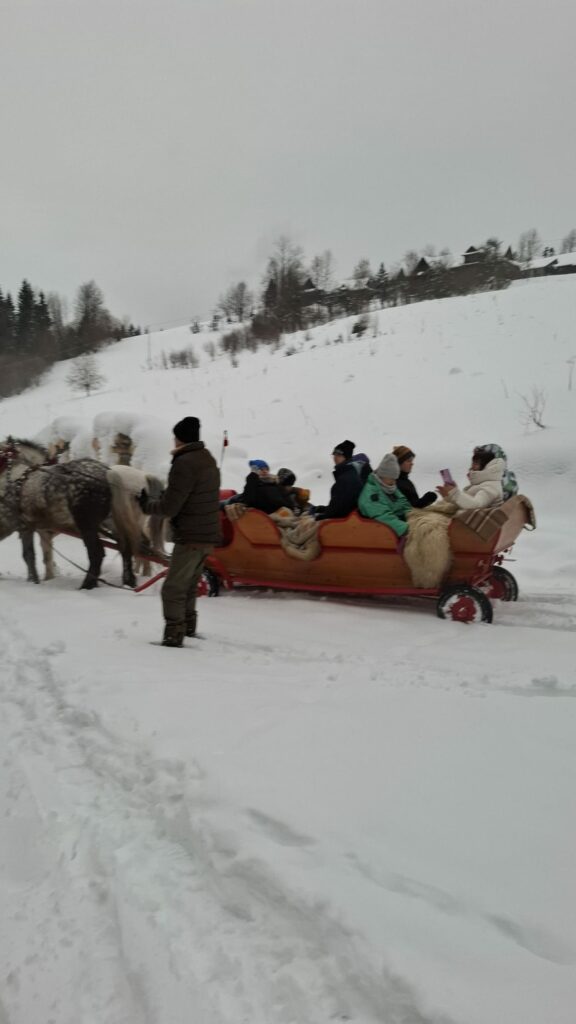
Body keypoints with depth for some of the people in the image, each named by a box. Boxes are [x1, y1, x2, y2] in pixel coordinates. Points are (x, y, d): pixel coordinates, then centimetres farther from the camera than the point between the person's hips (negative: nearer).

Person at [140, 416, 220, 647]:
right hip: (208, 535, 9)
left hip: (190, 537, -9)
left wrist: (147, 506, 0)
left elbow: (169, 507, -17)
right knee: (189, 587, 21)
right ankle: (188, 629, 29)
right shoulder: (208, 459, 12)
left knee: (173, 589, -5)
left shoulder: (185, 463, -17)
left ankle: (174, 636, -5)